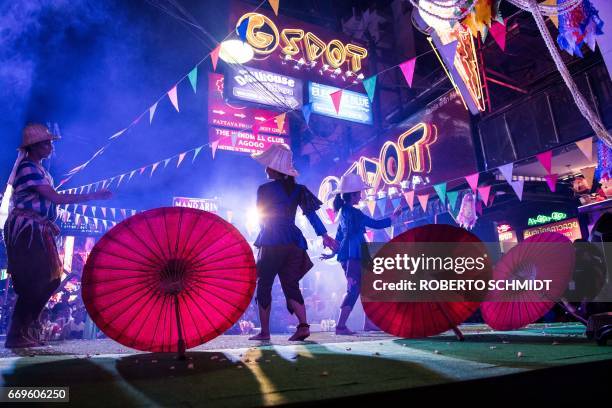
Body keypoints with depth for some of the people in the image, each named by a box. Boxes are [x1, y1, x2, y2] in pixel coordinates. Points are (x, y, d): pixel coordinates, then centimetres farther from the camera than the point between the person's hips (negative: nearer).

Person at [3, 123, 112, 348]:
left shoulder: (39, 169, 15)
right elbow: (56, 198, -19)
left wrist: (49, 223, 11)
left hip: (38, 231, 9)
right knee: (32, 283, -4)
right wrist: (93, 196, -17)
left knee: (50, 280, 11)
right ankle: (16, 335, 9)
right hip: (25, 230, -9)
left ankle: (26, 327, 23)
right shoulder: (28, 168, -13)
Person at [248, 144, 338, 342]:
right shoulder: (297, 189, 8)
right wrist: (324, 235, 3)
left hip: (271, 244, -5)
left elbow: (261, 218, 3)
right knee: (291, 286, 10)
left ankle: (264, 331, 11)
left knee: (264, 286, 7)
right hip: (293, 244, 5)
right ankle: (303, 325, -4)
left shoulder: (264, 189, -5)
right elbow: (311, 213, 3)